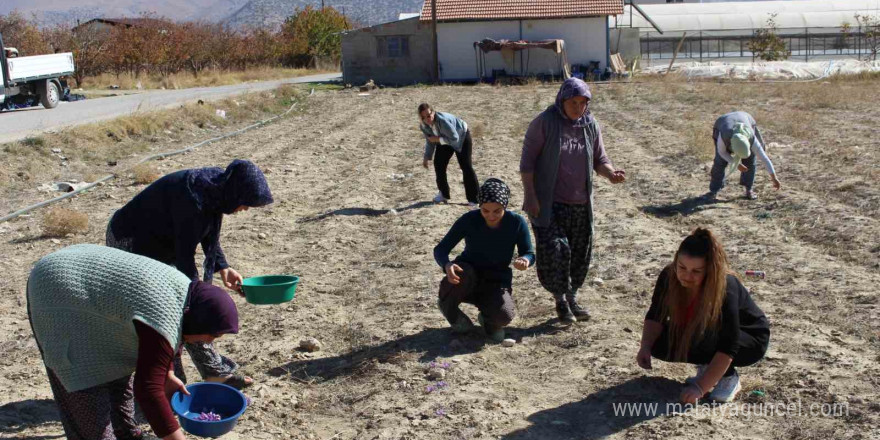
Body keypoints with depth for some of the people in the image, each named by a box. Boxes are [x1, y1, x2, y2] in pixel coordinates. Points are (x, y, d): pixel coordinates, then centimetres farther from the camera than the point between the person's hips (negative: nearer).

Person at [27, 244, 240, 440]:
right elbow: (148, 390, -31)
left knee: (117, 365, 15)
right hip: (57, 291, -10)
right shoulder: (163, 316, -29)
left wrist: (168, 376, 13)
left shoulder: (183, 292, -1)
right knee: (83, 380, -8)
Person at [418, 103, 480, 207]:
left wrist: (438, 139, -32)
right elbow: (429, 142, 0)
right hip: (444, 140, 7)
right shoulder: (423, 126, -17)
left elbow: (455, 138, -34)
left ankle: (474, 198, -6)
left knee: (466, 166, -12)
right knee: (438, 163, -2)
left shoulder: (442, 121, -41)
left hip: (462, 137, -7)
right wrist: (427, 157, -2)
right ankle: (443, 194, 15)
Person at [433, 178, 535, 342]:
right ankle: (448, 307, -3)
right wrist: (447, 265, -41)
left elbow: (529, 253, -6)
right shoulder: (469, 220, -19)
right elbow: (440, 249, -16)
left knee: (503, 316, -31)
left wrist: (525, 260, -33)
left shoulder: (517, 222, -15)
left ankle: (487, 319, 9)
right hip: (468, 277, 0)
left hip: (497, 282, 0)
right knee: (462, 273, -37)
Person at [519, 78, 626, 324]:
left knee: (580, 252, 10)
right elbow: (527, 161, -8)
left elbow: (599, 159, 10)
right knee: (554, 251, -12)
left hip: (581, 203, 5)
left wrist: (610, 173, -13)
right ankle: (560, 300, 9)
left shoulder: (590, 125, 4)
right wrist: (530, 196, -15)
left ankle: (572, 297, 30)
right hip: (549, 203, -5)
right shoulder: (544, 123, -9)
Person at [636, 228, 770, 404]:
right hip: (701, 336, 6)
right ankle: (708, 364, 5)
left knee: (708, 336, -37)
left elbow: (728, 347, -37)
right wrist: (646, 347, -30)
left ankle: (729, 377, -10)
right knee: (658, 343, -16)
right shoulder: (669, 277, -21)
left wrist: (700, 387, -42)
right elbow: (655, 317, -11)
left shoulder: (726, 288, -36)